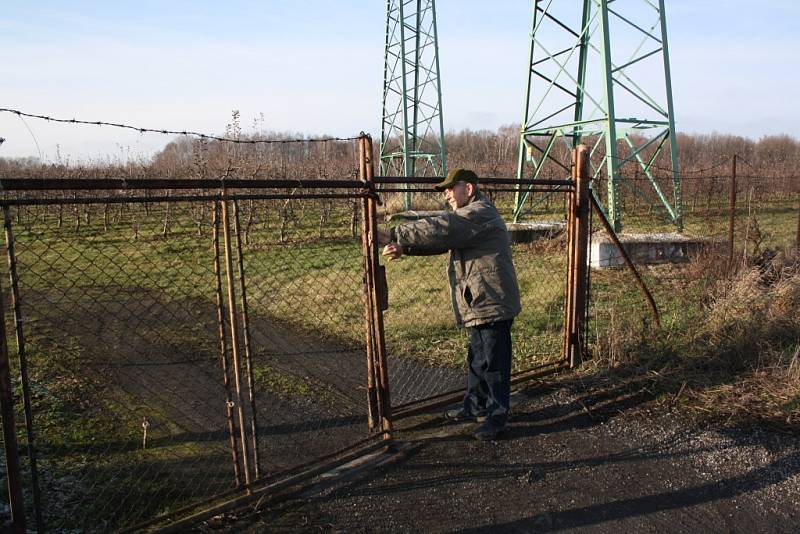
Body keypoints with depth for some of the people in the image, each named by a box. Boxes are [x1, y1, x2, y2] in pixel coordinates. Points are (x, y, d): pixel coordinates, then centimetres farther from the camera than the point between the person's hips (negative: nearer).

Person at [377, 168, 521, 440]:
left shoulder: (480, 213, -17)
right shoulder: (469, 216, 18)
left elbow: (438, 230, -29)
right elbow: (441, 241, 9)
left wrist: (393, 236, -27)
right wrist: (404, 248, -9)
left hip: (492, 302, -11)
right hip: (479, 304, 11)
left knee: (494, 361, 0)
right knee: (477, 359, 20)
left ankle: (497, 415, 13)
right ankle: (476, 405, 34)